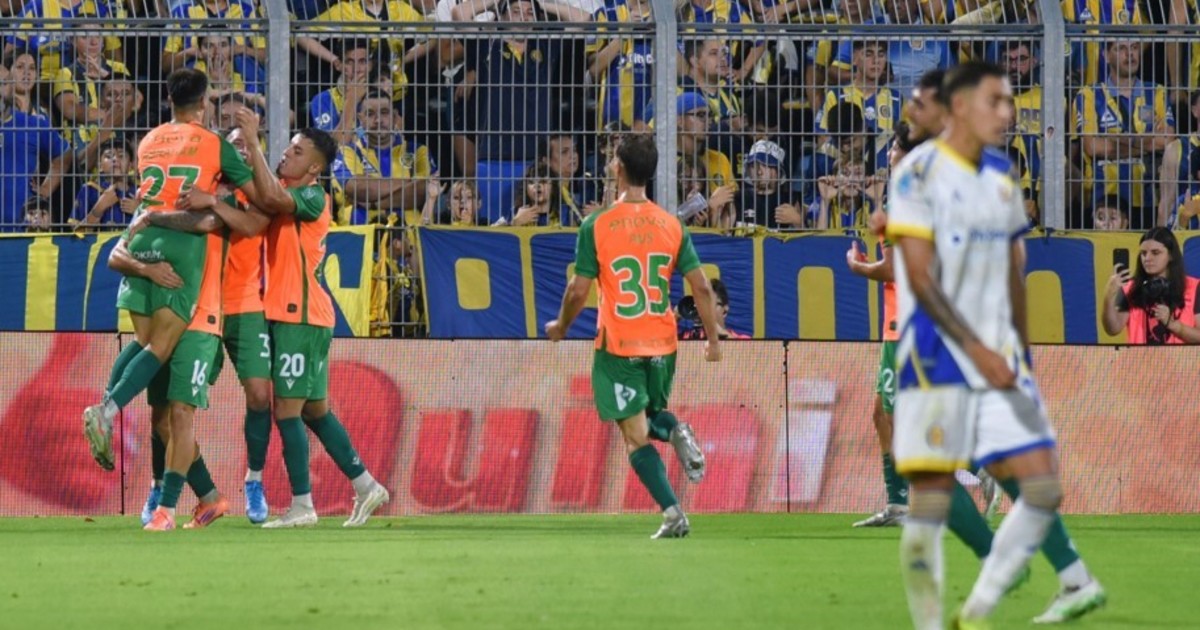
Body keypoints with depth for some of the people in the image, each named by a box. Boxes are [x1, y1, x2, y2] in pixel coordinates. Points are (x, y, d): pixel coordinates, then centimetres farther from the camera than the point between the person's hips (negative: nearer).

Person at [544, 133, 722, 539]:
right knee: (649, 414, 26)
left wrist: (561, 327, 12)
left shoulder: (596, 227, -9)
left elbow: (578, 291, -7)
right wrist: (713, 339, 9)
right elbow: (700, 286, -1)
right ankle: (676, 432, -9)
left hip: (618, 346, -4)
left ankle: (673, 513, -12)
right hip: (662, 345, 4)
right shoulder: (672, 226, 0)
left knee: (635, 436, 2)